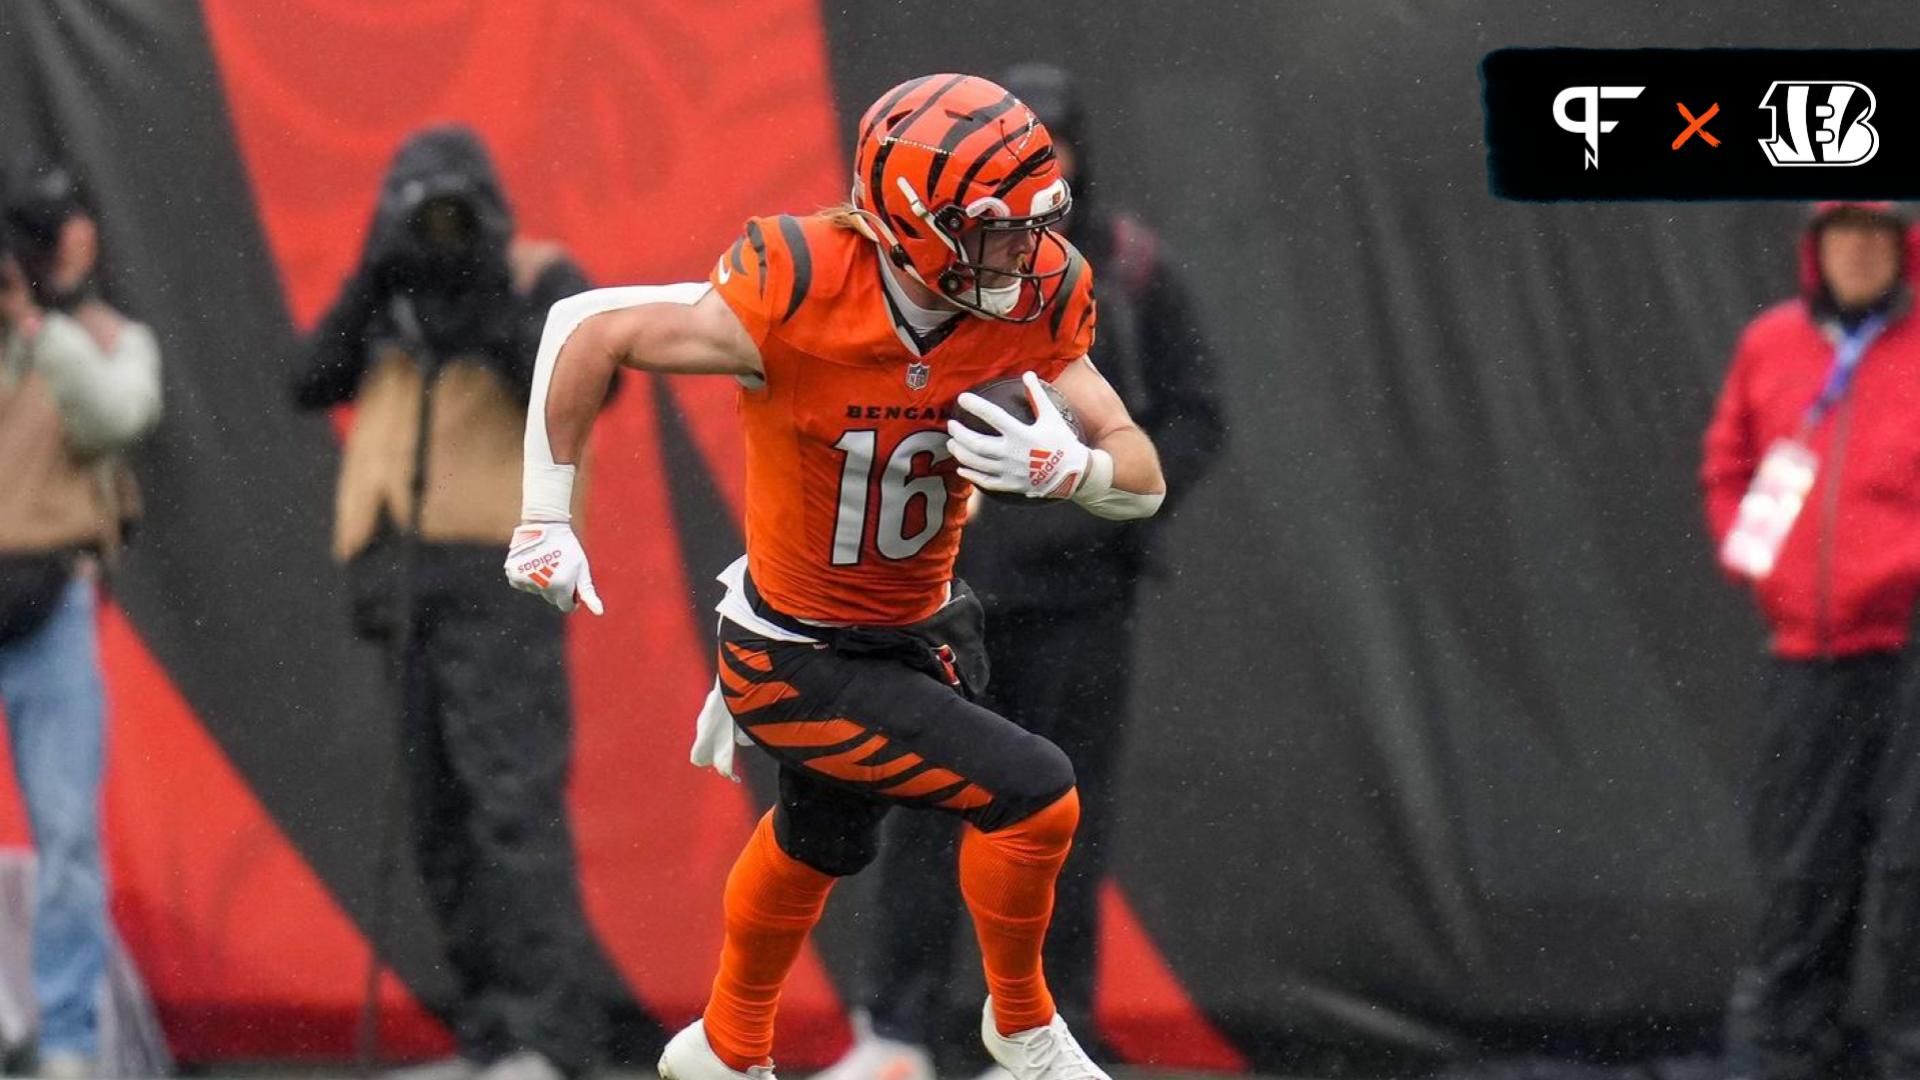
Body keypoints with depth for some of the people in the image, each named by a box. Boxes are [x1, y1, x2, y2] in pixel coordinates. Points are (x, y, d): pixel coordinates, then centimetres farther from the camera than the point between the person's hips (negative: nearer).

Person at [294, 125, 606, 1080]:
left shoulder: (540, 279, 2)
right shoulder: (390, 298, 18)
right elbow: (314, 383, 7)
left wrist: (489, 306, -16)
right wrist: (370, 289, -3)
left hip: (500, 574, -6)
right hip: (404, 575, 6)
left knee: (512, 799, -14)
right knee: (440, 814, 6)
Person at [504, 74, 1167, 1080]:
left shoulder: (1031, 306, -17)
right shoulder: (797, 301, -32)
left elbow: (1142, 479, -14)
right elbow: (589, 331, -19)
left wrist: (1061, 466, -37)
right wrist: (545, 517, -13)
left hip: (919, 632, 7)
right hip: (803, 664, -7)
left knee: (819, 838, 29)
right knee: (1033, 797, -15)